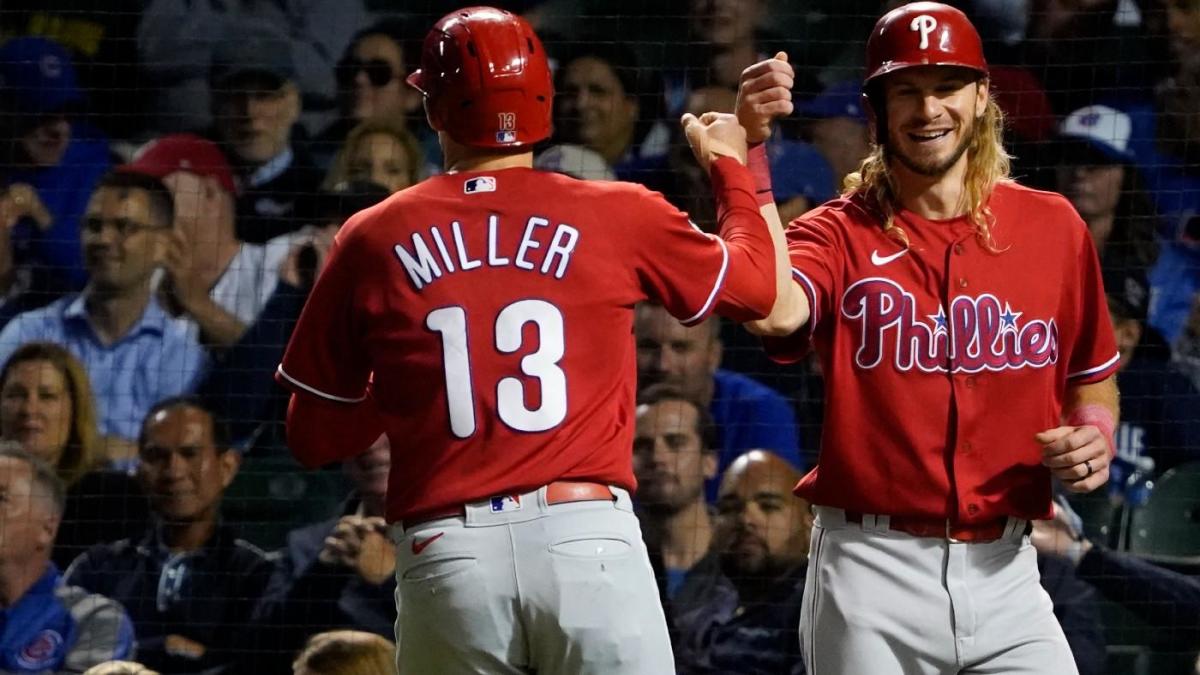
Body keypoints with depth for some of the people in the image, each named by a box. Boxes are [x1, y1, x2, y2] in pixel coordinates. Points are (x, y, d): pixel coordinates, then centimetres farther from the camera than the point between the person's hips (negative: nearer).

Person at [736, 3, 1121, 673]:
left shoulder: (1052, 225, 8)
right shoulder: (840, 234, -1)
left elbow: (1093, 377, 20)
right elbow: (774, 312, -25)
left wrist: (1095, 439, -3)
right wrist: (752, 150, -27)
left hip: (1002, 570, 2)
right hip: (872, 569, -2)